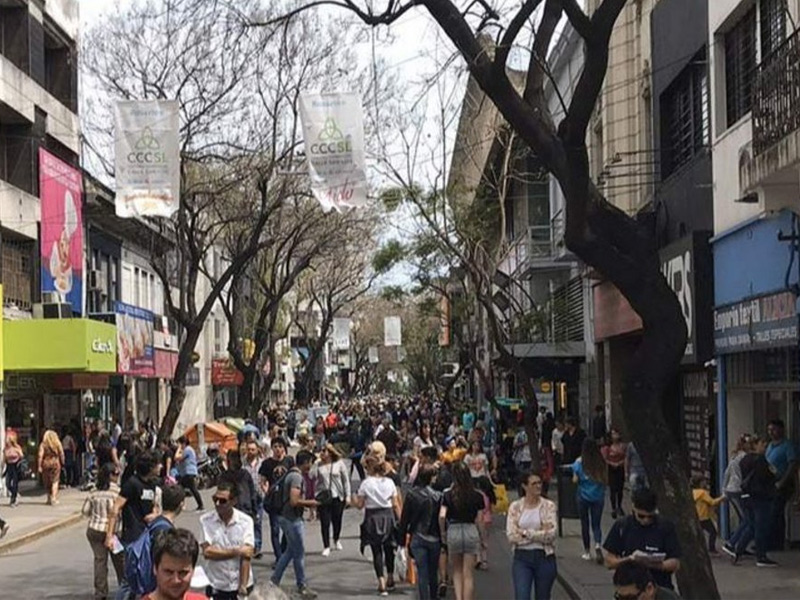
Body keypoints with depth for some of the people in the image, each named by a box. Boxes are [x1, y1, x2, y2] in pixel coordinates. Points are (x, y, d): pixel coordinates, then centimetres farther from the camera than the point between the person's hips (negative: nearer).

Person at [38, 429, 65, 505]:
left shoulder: (43, 445, -3)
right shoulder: (58, 444, -1)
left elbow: (40, 456, -8)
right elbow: (61, 454, 0)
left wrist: (40, 466, -7)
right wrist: (62, 463, 9)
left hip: (46, 464, 0)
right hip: (56, 463, 0)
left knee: (47, 482, 12)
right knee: (55, 481, 0)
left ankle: (49, 498, 20)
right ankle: (54, 498, -13)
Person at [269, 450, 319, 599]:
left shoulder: (291, 474, 11)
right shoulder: (297, 477, -20)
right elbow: (294, 501, -28)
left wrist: (306, 504, 10)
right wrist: (309, 503, -13)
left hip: (287, 518, 10)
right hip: (293, 519, -10)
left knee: (290, 551, 18)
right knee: (299, 553, 2)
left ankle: (275, 580, 21)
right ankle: (302, 587, 12)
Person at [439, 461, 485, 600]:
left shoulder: (448, 495, -3)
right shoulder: (477, 496, -1)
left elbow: (442, 516, -12)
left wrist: (443, 532, 4)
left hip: (453, 531, 0)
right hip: (471, 531, 0)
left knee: (457, 571, 19)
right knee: (468, 575, 5)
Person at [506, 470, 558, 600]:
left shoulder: (549, 506, -1)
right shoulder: (515, 507, 2)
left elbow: (551, 535, -11)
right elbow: (511, 535, -8)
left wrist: (525, 533, -12)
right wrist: (540, 534, -11)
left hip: (544, 557, 0)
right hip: (522, 557, 0)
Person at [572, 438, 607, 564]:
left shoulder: (579, 463, -11)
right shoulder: (601, 463, -6)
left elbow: (575, 480, -9)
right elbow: (606, 481, -2)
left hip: (584, 496, -1)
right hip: (598, 497, 1)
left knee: (585, 524, 12)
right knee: (596, 524, 8)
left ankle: (587, 552, 19)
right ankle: (597, 545, -18)